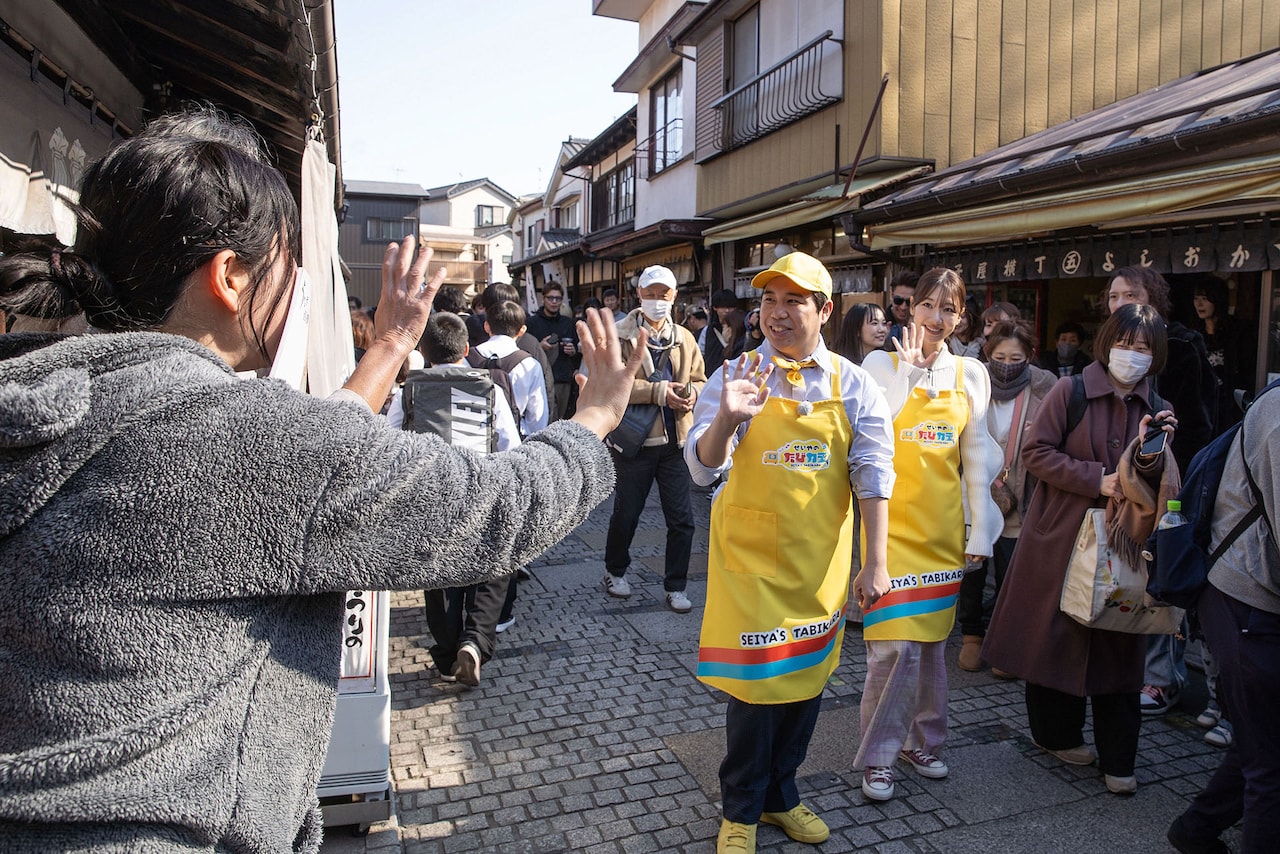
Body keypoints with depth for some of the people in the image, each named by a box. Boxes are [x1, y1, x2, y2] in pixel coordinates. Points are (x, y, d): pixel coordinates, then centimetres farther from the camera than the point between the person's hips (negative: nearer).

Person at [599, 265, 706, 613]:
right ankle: (615, 572, 36)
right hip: (635, 438, -3)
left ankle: (675, 587, 19)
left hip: (675, 440, 4)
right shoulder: (621, 336, -5)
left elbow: (700, 380, 11)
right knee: (626, 513, 13)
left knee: (681, 519, 5)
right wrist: (658, 391, -23)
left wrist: (691, 393, -12)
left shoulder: (683, 337, 10)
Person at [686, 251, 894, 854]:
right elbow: (703, 467, -14)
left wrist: (875, 562, -8)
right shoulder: (735, 378, -6)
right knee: (752, 683, 4)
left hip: (819, 565, 2)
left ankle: (781, 794, 37)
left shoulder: (853, 385, -1)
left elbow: (872, 476, -2)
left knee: (806, 680, 15)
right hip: (750, 560, -2)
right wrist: (725, 420, -34)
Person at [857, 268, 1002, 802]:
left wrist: (979, 530, 7)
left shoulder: (971, 374, 6)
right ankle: (878, 756, 9)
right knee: (894, 644, -8)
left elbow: (977, 456, 9)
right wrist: (909, 372, -16)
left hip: (942, 527, 4)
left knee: (932, 639, 13)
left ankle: (921, 741, 31)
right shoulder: (882, 364, -3)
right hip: (893, 522, -4)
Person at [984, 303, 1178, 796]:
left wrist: (1154, 450, -13)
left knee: (1117, 647, 5)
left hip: (1122, 541, 3)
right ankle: (1057, 733, 27)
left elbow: (1158, 488, 7)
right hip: (1061, 536, -3)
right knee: (1055, 636, 6)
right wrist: (1096, 479, -16)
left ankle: (1118, 759, 18)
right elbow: (1036, 452, -9)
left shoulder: (1156, 410, 8)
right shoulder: (1070, 391, -5)